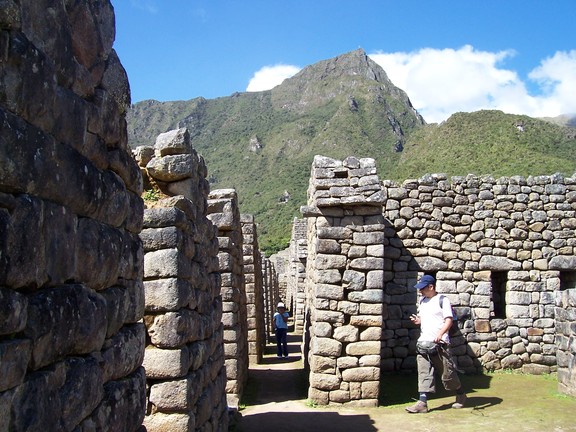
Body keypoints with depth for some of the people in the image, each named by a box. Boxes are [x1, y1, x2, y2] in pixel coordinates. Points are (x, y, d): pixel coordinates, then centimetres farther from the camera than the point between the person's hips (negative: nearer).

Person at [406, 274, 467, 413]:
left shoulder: (443, 300, -7)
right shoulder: (422, 301, 16)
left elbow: (449, 320, -14)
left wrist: (440, 334, -28)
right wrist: (419, 321, 4)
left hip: (439, 344, -6)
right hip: (423, 343, 6)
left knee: (447, 372, 4)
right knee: (424, 373, -2)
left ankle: (461, 395, 26)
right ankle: (422, 403, -6)